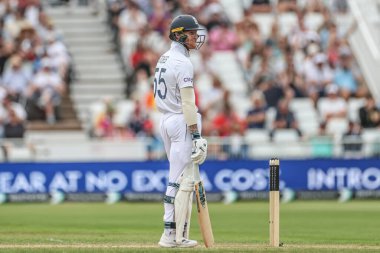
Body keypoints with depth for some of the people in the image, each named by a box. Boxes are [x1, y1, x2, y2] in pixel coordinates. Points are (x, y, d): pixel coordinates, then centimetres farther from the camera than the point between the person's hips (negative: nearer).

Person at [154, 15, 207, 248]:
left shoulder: (164, 59, 14)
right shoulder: (183, 63, -14)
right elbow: (187, 102, -19)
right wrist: (196, 134, -19)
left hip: (166, 120, 10)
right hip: (182, 122, -10)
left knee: (180, 179, 12)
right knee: (180, 181, -7)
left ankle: (179, 233, 11)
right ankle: (171, 235, -8)